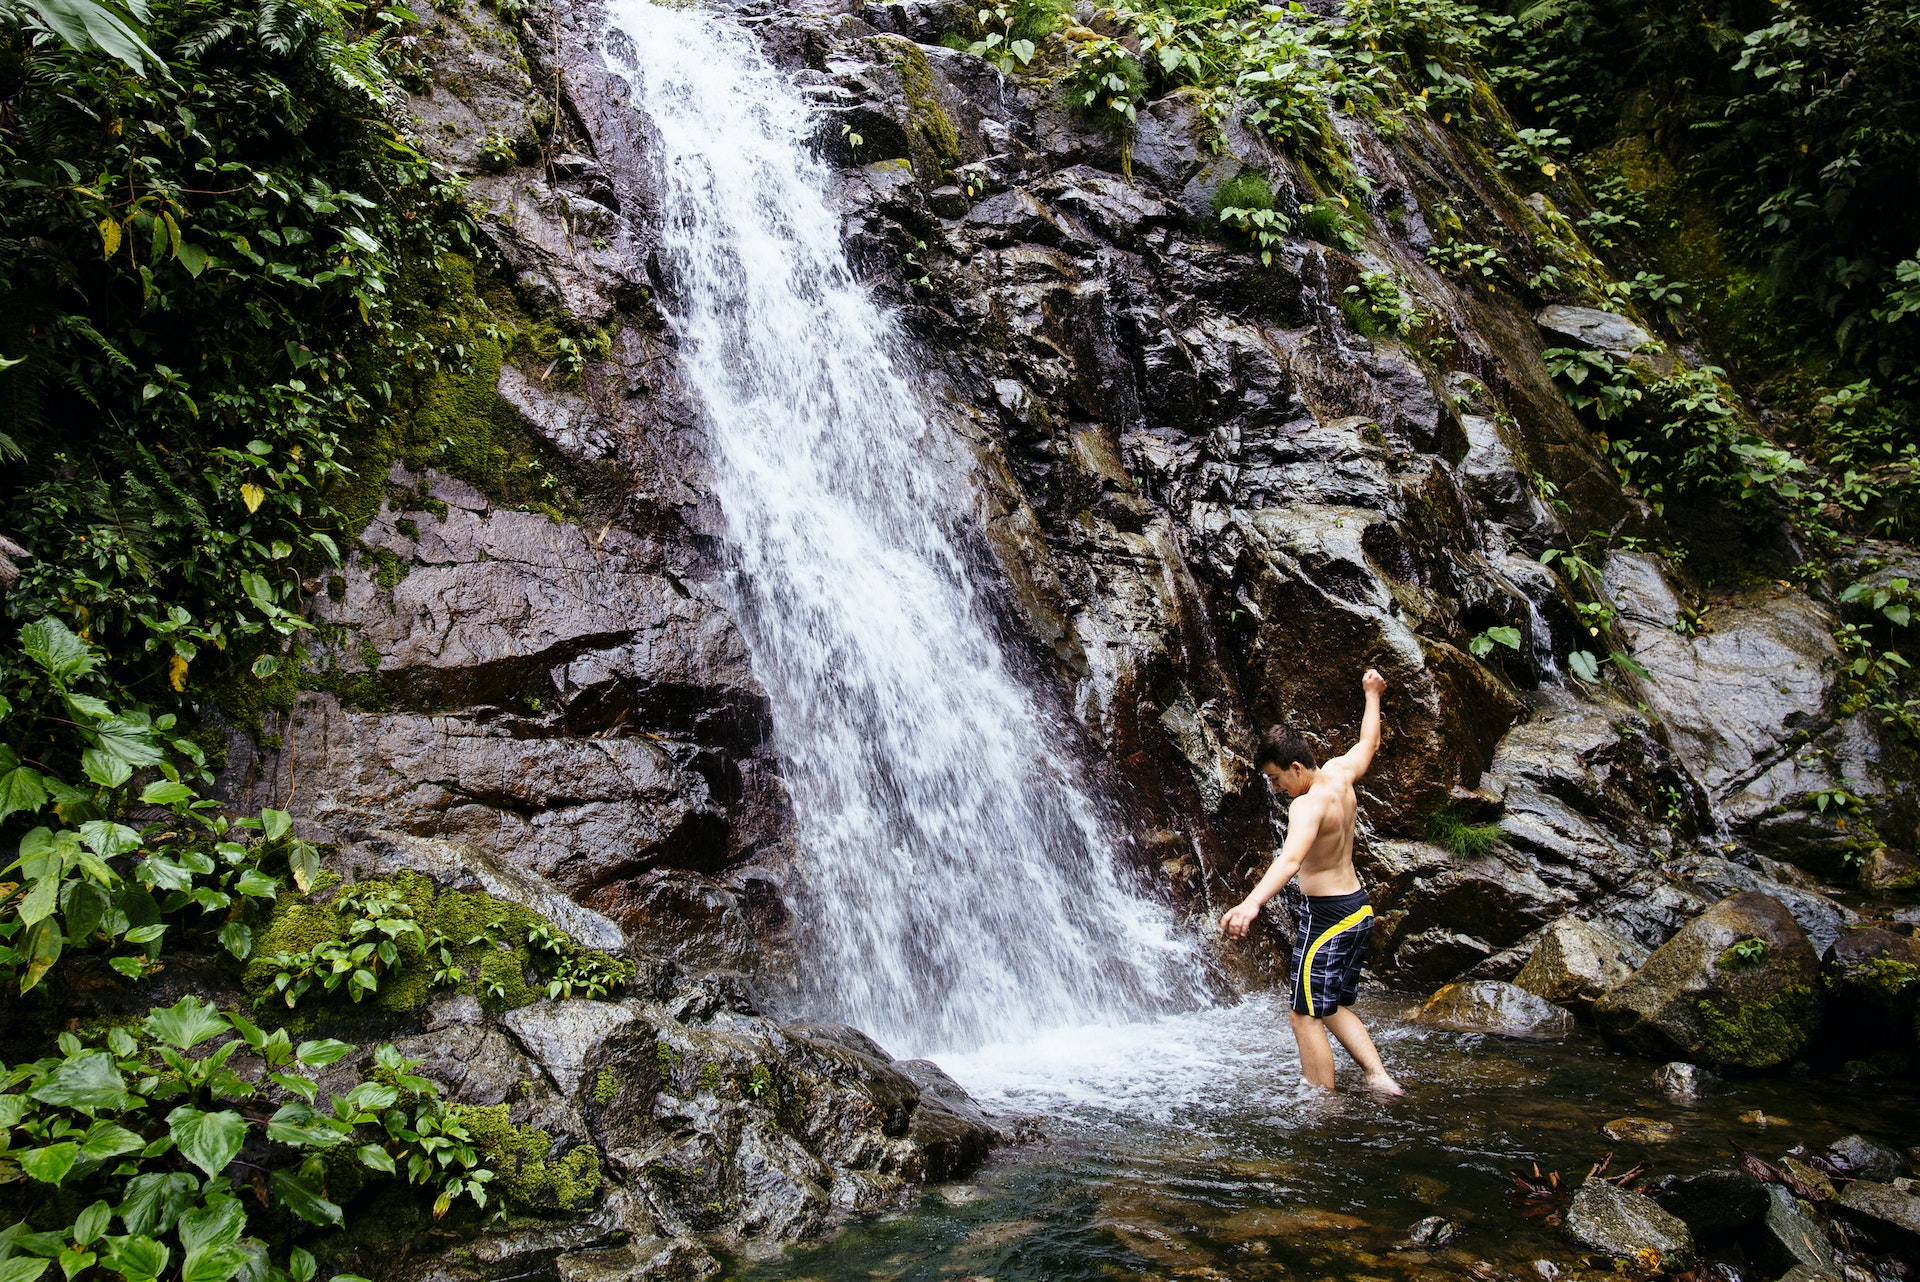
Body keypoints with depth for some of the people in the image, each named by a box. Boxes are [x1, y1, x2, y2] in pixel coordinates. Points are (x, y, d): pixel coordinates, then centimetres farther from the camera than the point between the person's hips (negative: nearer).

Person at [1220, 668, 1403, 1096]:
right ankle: (1379, 1077, 15)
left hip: (1326, 915, -10)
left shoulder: (1308, 805, -24)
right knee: (1335, 1008, 21)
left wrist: (1252, 902, -57)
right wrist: (1372, 695, 40)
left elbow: (1291, 858, -42)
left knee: (1307, 1017, -1)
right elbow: (1369, 741, 23)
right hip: (1359, 907, 10)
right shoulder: (1340, 773, 1)